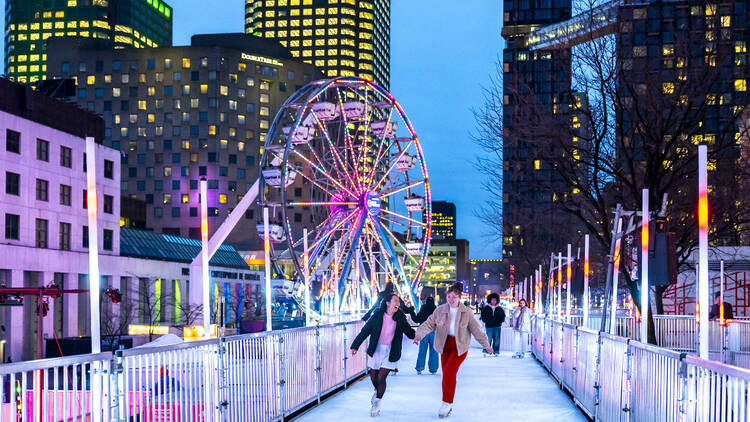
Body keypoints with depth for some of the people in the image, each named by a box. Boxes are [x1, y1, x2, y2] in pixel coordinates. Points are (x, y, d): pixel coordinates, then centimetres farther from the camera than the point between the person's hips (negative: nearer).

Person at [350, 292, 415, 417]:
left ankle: (377, 405, 8)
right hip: (376, 350, 1)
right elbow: (365, 331, -4)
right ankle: (377, 391, 45)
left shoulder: (400, 318, -2)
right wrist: (355, 346, -9)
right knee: (373, 376, 11)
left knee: (381, 377, -8)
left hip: (391, 352, -1)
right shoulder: (377, 315, -6)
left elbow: (409, 332, 6)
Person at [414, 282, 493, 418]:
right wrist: (419, 335, -23)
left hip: (460, 347, -3)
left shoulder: (467, 312, -5)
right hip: (445, 346, 3)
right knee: (446, 375, 6)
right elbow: (429, 324, -6)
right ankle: (448, 405, 19)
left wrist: (486, 345, 5)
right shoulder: (440, 310, -1)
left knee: (449, 372, -17)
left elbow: (476, 329, 1)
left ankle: (447, 403, -6)